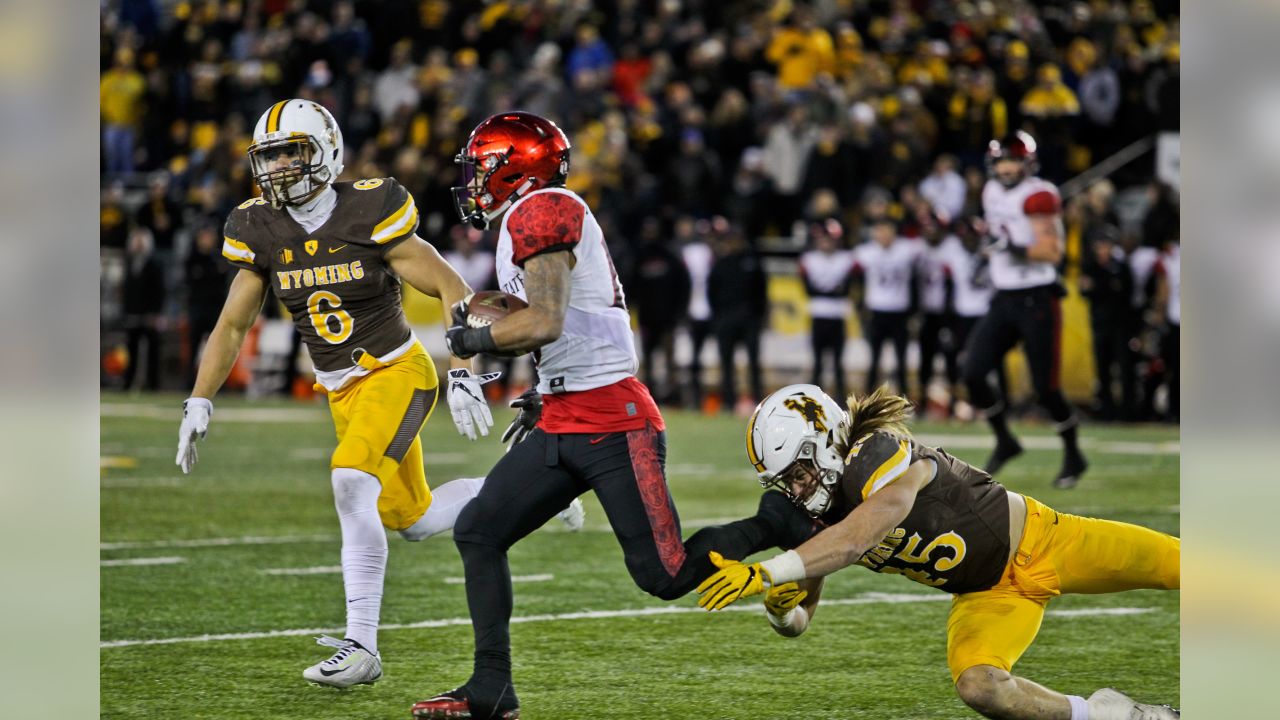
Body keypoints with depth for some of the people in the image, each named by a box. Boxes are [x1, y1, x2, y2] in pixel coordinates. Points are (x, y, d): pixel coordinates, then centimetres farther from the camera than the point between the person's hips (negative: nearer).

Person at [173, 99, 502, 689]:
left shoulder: (369, 212, -17)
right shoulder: (260, 231, -1)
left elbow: (452, 291, -13)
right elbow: (232, 325, 9)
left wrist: (463, 376, -21)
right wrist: (198, 404, 1)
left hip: (397, 373, -6)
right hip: (343, 391, 6)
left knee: (351, 481, -28)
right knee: (413, 521, 10)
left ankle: (362, 645, -23)